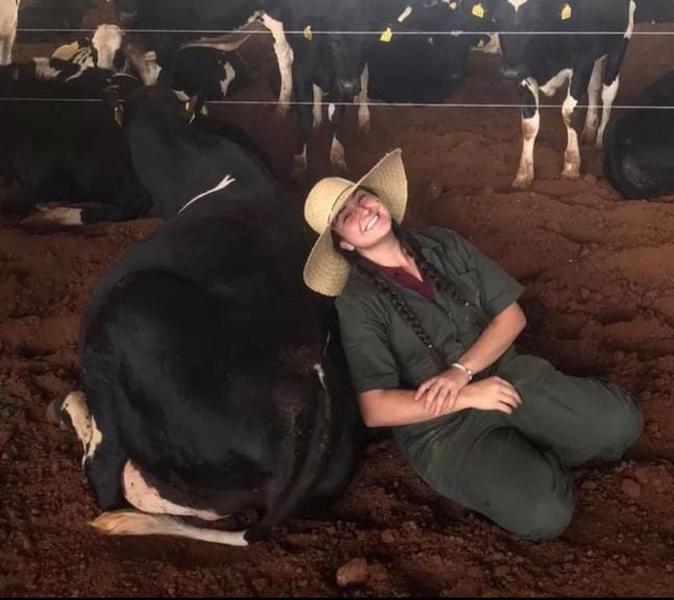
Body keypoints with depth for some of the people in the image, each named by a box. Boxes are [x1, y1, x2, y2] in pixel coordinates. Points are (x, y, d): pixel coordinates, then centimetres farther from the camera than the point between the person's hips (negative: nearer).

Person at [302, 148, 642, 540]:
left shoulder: (444, 245, 3)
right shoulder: (358, 303, -10)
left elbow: (511, 315, 2)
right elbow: (375, 409, -16)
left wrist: (460, 370, -14)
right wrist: (467, 397, -20)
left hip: (506, 374, 4)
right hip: (442, 426, -4)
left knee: (620, 421, -19)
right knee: (543, 513, -25)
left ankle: (541, 455, 8)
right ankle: (530, 464, 8)